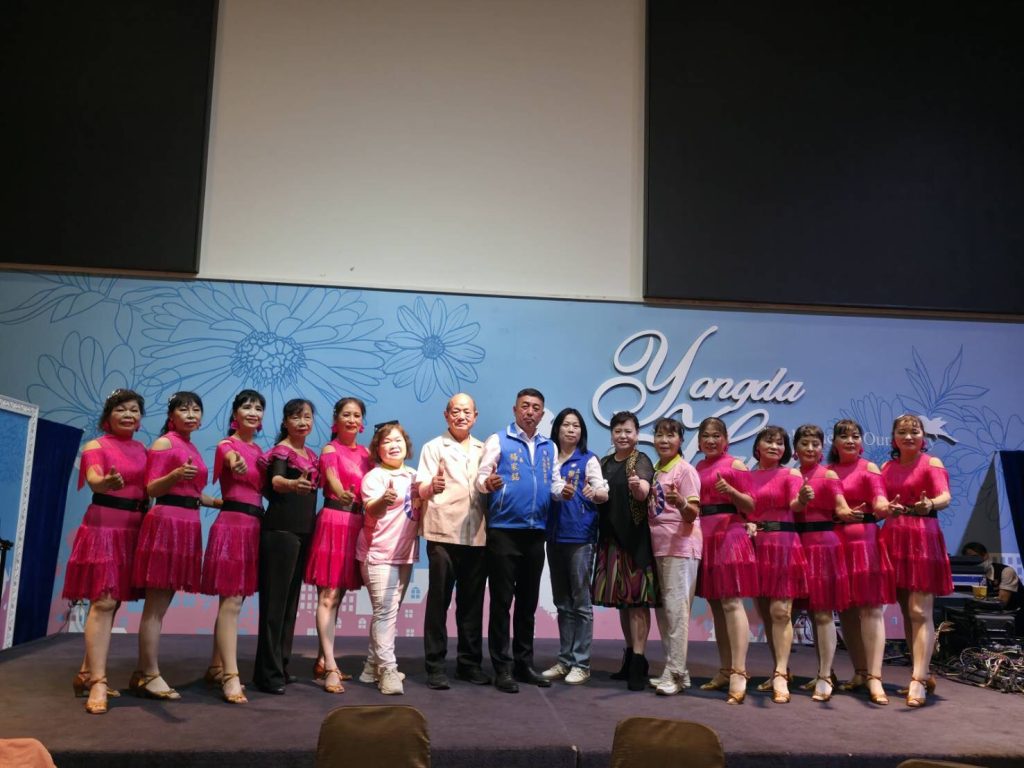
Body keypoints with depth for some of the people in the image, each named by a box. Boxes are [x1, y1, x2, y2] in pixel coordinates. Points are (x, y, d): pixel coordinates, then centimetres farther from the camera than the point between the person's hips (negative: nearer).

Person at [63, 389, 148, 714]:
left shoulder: (143, 449, 13)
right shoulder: (95, 446, -4)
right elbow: (93, 480, -23)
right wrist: (107, 482, -45)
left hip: (134, 528, 6)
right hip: (104, 526, -6)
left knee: (112, 602, 10)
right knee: (104, 602, -11)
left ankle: (87, 673, 21)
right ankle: (97, 682, -10)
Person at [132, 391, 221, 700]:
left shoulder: (192, 448, 19)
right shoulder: (164, 443, -5)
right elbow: (151, 488, -11)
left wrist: (221, 503, 16)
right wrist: (177, 474, -27)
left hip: (187, 525, 9)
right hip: (166, 522, -8)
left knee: (162, 603, 10)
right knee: (156, 605, -5)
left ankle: (144, 671, 16)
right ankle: (150, 675, -2)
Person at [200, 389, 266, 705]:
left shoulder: (259, 451, 16)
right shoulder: (227, 444, -7)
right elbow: (232, 460, -34)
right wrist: (237, 463, -56)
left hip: (253, 525, 8)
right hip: (232, 524, -8)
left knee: (234, 599, 13)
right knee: (232, 601, -10)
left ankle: (216, 667, 24)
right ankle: (231, 676, -10)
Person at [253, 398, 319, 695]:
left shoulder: (311, 455, 15)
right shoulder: (281, 450, -8)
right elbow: (275, 481, -29)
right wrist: (292, 484, -49)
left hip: (304, 530, 8)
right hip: (281, 529, -8)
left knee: (292, 598, 11)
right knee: (275, 599, -7)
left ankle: (281, 665, 20)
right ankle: (268, 672, -3)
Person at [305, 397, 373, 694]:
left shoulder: (365, 453, 15)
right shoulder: (330, 449, -4)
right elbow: (331, 474, -25)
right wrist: (341, 493, -45)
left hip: (357, 522, 7)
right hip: (334, 520, -7)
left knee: (337, 595, 11)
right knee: (328, 596, -7)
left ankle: (322, 661, 20)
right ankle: (331, 668, -8)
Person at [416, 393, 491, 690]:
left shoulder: (484, 450, 16)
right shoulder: (434, 447, 5)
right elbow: (420, 490, -6)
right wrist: (431, 487, -27)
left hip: (477, 535, 4)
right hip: (443, 534, -3)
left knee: (472, 601, 9)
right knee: (439, 600, 0)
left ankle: (469, 662, 19)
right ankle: (435, 665, 6)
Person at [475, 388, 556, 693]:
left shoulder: (549, 447, 13)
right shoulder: (498, 441, -1)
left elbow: (554, 483, 16)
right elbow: (481, 477, -9)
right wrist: (488, 483, -31)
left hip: (536, 532, 5)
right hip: (503, 531, -5)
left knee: (528, 600, 12)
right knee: (502, 600, -1)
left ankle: (524, 663, 22)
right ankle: (502, 667, 7)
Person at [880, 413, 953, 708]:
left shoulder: (932, 463, -2)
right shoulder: (887, 467, 14)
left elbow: (945, 496, -19)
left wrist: (929, 505, -41)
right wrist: (889, 508, -13)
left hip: (923, 539, -6)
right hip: (894, 539, 6)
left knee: (920, 612, -9)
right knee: (907, 611, 10)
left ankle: (918, 682, -9)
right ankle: (923, 674, 21)